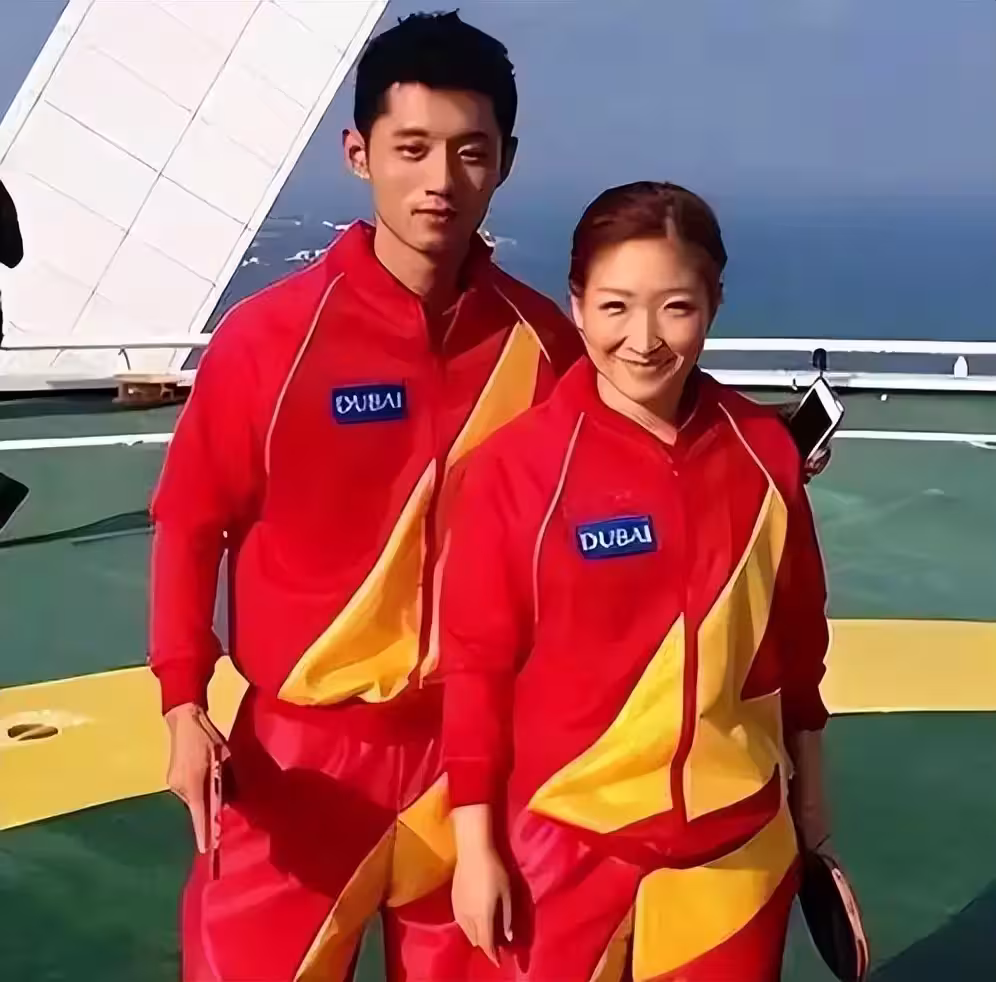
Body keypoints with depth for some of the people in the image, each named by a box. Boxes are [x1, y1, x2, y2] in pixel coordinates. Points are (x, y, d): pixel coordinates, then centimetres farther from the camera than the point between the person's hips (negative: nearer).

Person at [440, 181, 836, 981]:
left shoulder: (766, 453, -5)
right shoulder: (514, 468, -14)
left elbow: (798, 640, 6)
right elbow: (475, 666, -8)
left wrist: (809, 800, 13)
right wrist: (475, 846, -5)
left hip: (737, 847, 3)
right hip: (565, 848, -2)